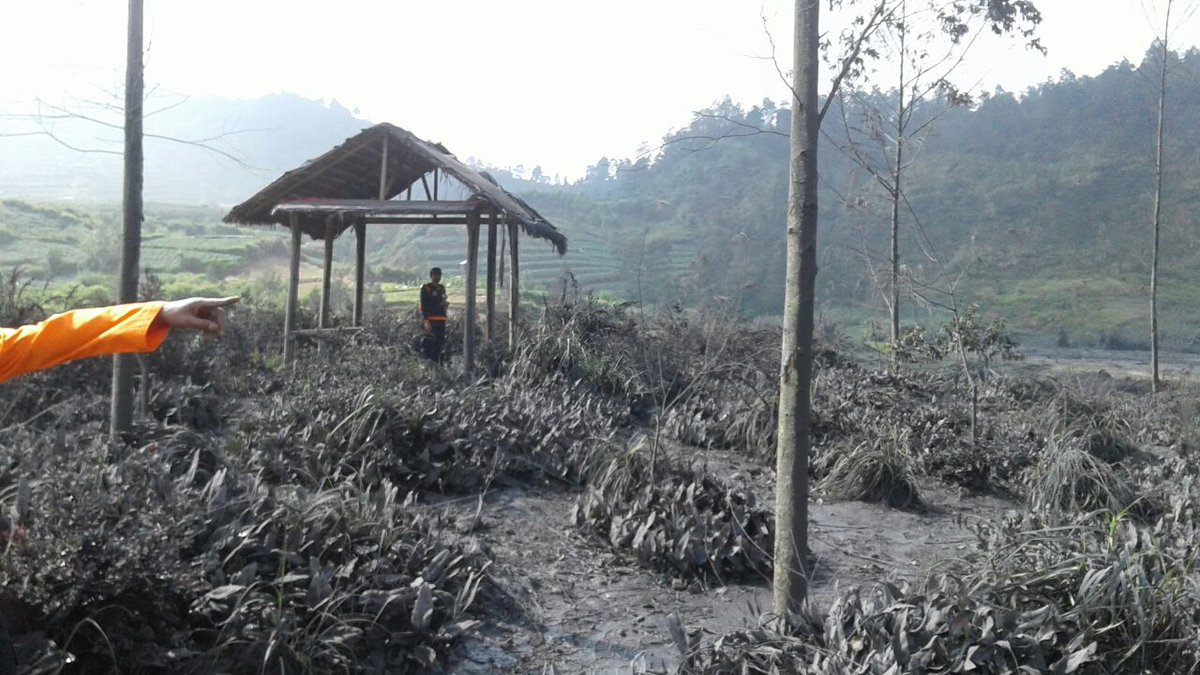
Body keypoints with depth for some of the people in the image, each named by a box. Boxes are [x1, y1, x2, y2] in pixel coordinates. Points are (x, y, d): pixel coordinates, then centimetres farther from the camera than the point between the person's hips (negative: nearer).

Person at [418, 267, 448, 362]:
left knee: (440, 343, 9)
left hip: (441, 319, 7)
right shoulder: (426, 288, -5)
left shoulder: (442, 288, 16)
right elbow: (424, 306, -11)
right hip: (431, 320, -7)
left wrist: (445, 303, 3)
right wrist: (426, 321, -20)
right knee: (430, 343, -10)